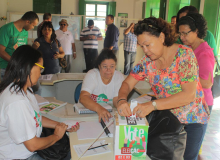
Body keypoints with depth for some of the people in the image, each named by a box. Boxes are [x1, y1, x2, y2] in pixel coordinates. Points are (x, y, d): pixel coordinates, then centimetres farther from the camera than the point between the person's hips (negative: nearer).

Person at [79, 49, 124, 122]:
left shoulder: (119, 77, -1)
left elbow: (116, 100, -8)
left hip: (109, 113, 3)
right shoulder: (91, 75, -10)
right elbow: (83, 98, -24)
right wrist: (99, 108, -41)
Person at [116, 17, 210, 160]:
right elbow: (128, 83, -4)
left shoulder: (184, 55, -23)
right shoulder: (148, 60, -8)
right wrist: (121, 100, -27)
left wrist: (152, 105, -37)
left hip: (193, 119, -4)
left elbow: (189, 95, -30)